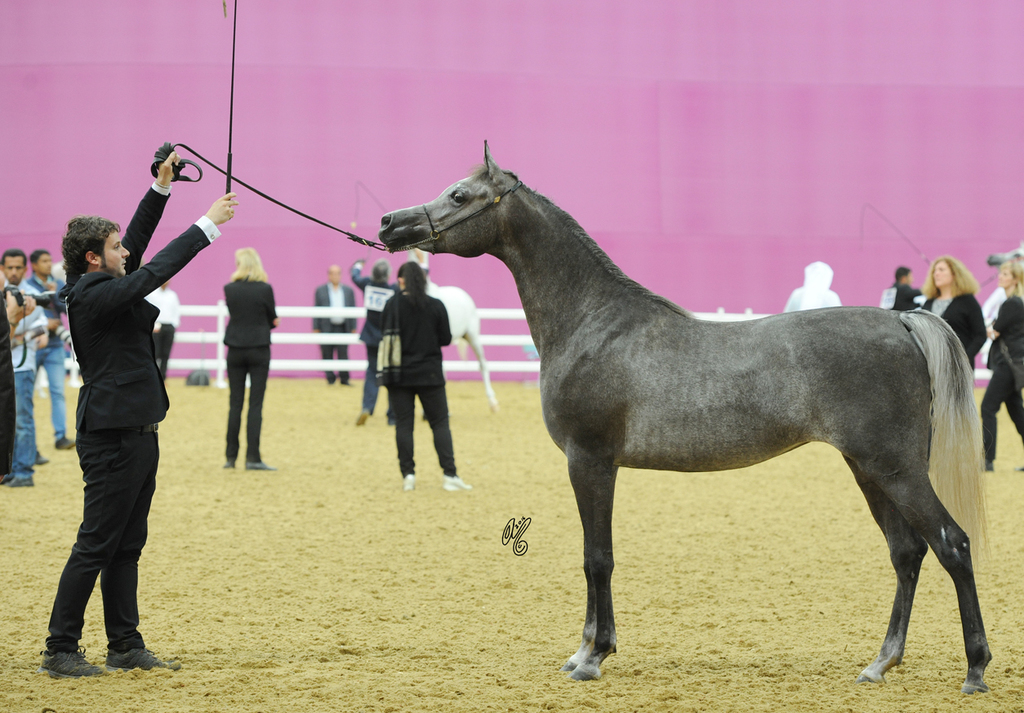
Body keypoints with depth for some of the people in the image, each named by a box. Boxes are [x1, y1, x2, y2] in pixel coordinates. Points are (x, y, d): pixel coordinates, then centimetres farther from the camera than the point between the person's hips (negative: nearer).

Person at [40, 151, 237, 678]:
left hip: (135, 435, 10)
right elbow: (156, 271, -21)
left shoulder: (102, 287, 11)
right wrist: (208, 224, -16)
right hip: (113, 440, -10)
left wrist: (161, 187, 16)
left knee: (126, 549, 12)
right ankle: (60, 651, -3)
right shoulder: (92, 295, -16)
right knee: (95, 548, -7)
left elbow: (139, 243, 21)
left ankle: (125, 647, 18)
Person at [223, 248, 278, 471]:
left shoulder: (229, 289, -3)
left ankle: (231, 456, 12)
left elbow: (233, 313, 8)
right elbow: (273, 320, 0)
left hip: (235, 351, 2)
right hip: (259, 350, -2)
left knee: (235, 403, 10)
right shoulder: (265, 289, -9)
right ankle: (252, 457, -6)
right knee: (256, 404, -1)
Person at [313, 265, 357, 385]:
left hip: (343, 328, 1)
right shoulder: (320, 290, 7)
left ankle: (344, 379, -1)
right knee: (327, 355, 0)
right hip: (326, 329, -1)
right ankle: (330, 380, 8)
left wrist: (353, 329, 6)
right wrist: (316, 329, -1)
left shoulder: (348, 291, 12)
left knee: (343, 354, -6)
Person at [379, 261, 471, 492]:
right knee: (440, 423, 6)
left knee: (403, 423, 6)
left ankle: (408, 474, 3)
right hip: (430, 373, 0)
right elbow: (446, 339, 0)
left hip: (399, 375, 0)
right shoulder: (436, 306, -4)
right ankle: (449, 475, -1)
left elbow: (385, 337, -7)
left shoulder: (392, 306, -8)